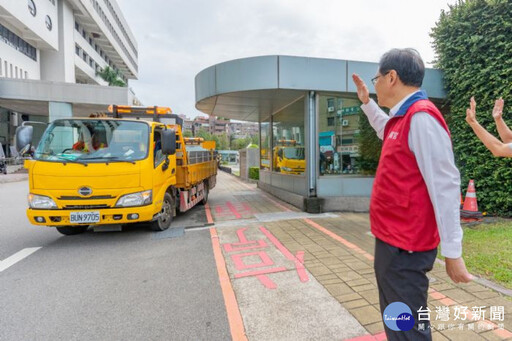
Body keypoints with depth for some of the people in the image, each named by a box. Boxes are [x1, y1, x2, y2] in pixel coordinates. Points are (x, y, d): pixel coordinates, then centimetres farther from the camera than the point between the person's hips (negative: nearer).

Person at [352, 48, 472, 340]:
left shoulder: (421, 117, -18)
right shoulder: (403, 118, 11)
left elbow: (445, 186, -22)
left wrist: (453, 252, -19)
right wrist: (367, 103, 33)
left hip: (404, 247, -10)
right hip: (391, 239, 10)